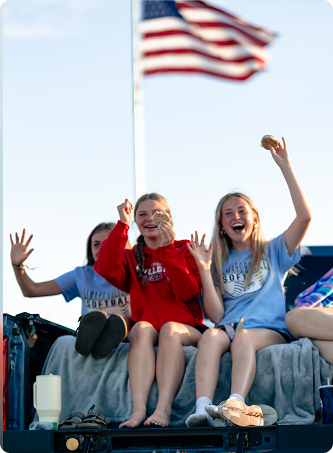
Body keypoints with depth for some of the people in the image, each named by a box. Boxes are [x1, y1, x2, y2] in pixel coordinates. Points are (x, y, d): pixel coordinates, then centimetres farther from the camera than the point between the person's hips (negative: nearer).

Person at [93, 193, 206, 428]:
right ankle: (138, 410, -48)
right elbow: (106, 270, -8)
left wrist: (168, 249, -14)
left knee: (169, 329, -34)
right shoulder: (131, 257, 17)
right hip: (146, 334, 1)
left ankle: (163, 409, -49)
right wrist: (122, 225, -8)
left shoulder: (184, 250, 11)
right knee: (142, 328, -32)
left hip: (186, 329, -1)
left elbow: (188, 292, -8)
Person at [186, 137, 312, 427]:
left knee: (243, 337, -37)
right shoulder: (220, 263, 23)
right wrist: (204, 270, 0)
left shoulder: (272, 252, 19)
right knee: (211, 336, -34)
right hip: (229, 327, 2)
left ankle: (236, 404, -58)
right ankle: (203, 408, -53)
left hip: (269, 329, -2)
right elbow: (216, 315, 10)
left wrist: (286, 168, 0)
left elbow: (305, 217, 1)